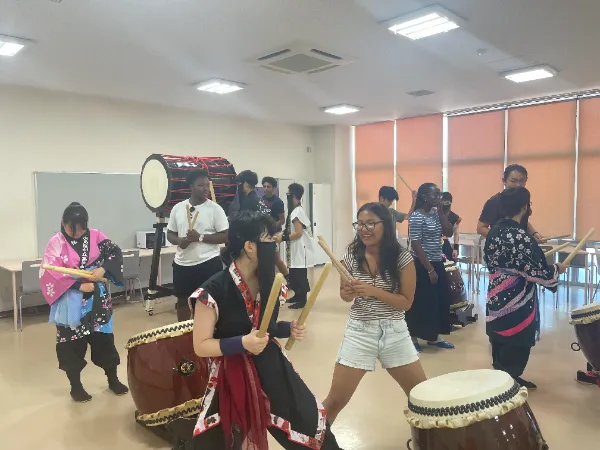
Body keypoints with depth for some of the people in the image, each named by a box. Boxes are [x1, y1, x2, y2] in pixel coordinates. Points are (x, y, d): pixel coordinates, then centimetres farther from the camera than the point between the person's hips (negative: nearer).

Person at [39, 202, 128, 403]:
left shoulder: (95, 236, -1)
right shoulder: (56, 243, -9)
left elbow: (115, 252, -2)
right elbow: (50, 274, -15)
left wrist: (103, 268, -19)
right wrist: (79, 285, -21)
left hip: (97, 300, 3)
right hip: (70, 302, -2)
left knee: (104, 338, 11)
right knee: (72, 343, 8)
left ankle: (113, 379, 26)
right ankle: (75, 386, 25)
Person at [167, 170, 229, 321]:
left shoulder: (215, 208, -6)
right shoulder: (178, 208, 4)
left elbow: (225, 236, -9)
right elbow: (170, 234, 11)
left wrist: (200, 237, -19)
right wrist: (179, 241, -11)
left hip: (209, 263, -4)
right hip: (182, 263, 4)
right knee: (182, 300, 17)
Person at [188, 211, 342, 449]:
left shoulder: (269, 282, -1)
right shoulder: (213, 290, -20)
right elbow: (201, 346, -15)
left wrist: (289, 329, -4)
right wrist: (242, 343, -28)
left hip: (272, 367, 5)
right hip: (233, 376, -5)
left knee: (311, 423, 12)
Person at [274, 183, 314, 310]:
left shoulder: (297, 211, -18)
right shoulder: (295, 210, 13)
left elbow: (298, 233, -21)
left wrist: (283, 238, -15)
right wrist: (282, 233, 3)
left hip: (300, 249, -10)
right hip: (295, 249, 10)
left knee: (300, 275, -3)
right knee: (294, 274, 15)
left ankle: (302, 300, 5)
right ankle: (298, 296, 27)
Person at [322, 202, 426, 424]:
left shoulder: (402, 258, -10)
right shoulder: (351, 254, -4)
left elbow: (406, 302, -9)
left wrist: (373, 291, -23)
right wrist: (348, 293, -16)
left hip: (395, 333, 0)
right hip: (359, 333, 0)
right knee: (335, 400, 3)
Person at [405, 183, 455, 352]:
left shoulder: (435, 214, 9)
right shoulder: (417, 217, -16)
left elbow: (448, 232, 4)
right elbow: (415, 244, -19)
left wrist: (440, 211, -3)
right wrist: (429, 269, -19)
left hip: (437, 263, 8)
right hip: (422, 265, -8)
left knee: (439, 300, 13)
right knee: (420, 302, 0)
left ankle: (433, 337, 27)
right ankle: (413, 338, 14)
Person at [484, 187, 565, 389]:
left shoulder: (495, 230, 3)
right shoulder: (521, 237, -23)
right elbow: (535, 272, -19)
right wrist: (556, 269, -2)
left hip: (497, 297, 8)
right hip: (516, 302, -8)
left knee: (501, 343, 19)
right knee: (516, 347, 8)